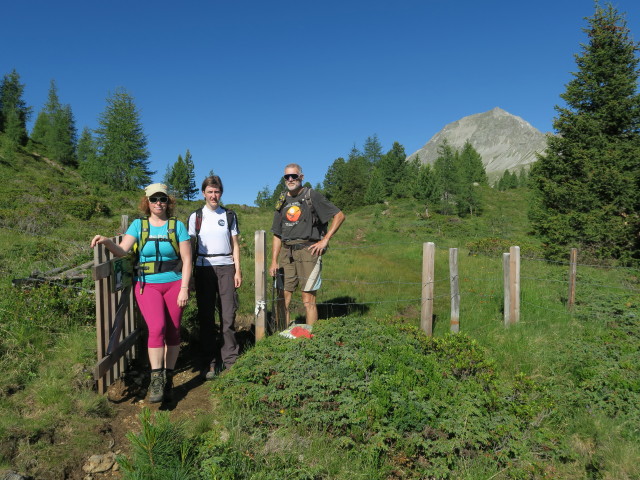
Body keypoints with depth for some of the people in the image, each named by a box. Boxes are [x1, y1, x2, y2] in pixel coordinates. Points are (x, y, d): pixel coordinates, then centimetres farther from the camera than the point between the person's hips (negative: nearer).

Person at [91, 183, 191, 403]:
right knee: (157, 328, -17)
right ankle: (156, 380, -6)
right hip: (147, 286, 0)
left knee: (172, 332, 5)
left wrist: (184, 289, -7)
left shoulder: (177, 226, 2)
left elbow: (186, 260, -1)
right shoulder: (138, 225, 4)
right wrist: (107, 241, -29)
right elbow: (122, 250, -8)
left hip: (174, 284, 1)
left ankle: (168, 378, 21)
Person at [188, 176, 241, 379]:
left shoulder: (229, 216, 9)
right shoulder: (196, 217, 6)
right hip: (204, 268, 0)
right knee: (206, 315, 2)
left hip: (226, 267, 0)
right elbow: (190, 246, 7)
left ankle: (229, 359, 8)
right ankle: (211, 361, 11)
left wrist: (238, 270, 2)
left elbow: (235, 245, 9)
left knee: (228, 313, -2)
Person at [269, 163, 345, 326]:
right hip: (286, 253, 5)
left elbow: (339, 215, -1)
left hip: (308, 251, -5)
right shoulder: (282, 201, 17)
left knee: (308, 301, -4)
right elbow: (277, 235, 17)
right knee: (282, 302, 5)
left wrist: (325, 240, -7)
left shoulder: (312, 196, 2)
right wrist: (274, 261, 8)